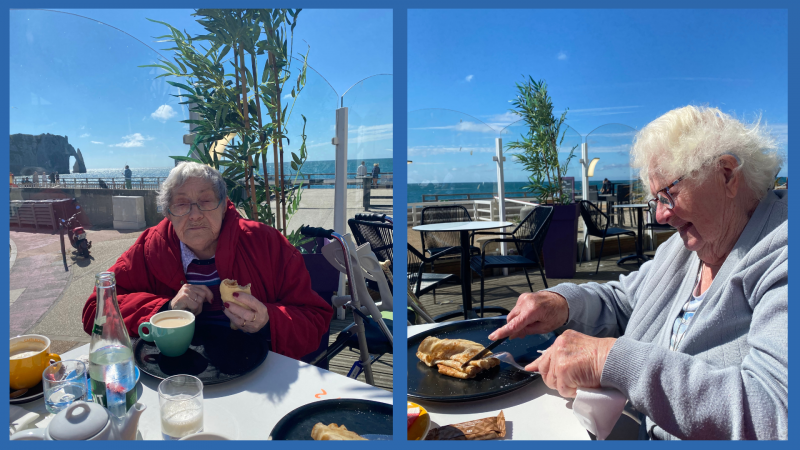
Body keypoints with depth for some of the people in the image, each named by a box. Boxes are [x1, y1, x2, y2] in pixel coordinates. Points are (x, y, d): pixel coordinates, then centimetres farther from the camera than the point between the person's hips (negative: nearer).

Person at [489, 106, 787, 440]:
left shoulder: (782, 261, -18)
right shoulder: (684, 247, 8)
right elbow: (620, 302, 17)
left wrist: (613, 360, -32)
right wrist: (564, 302, -4)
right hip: (643, 432, 6)